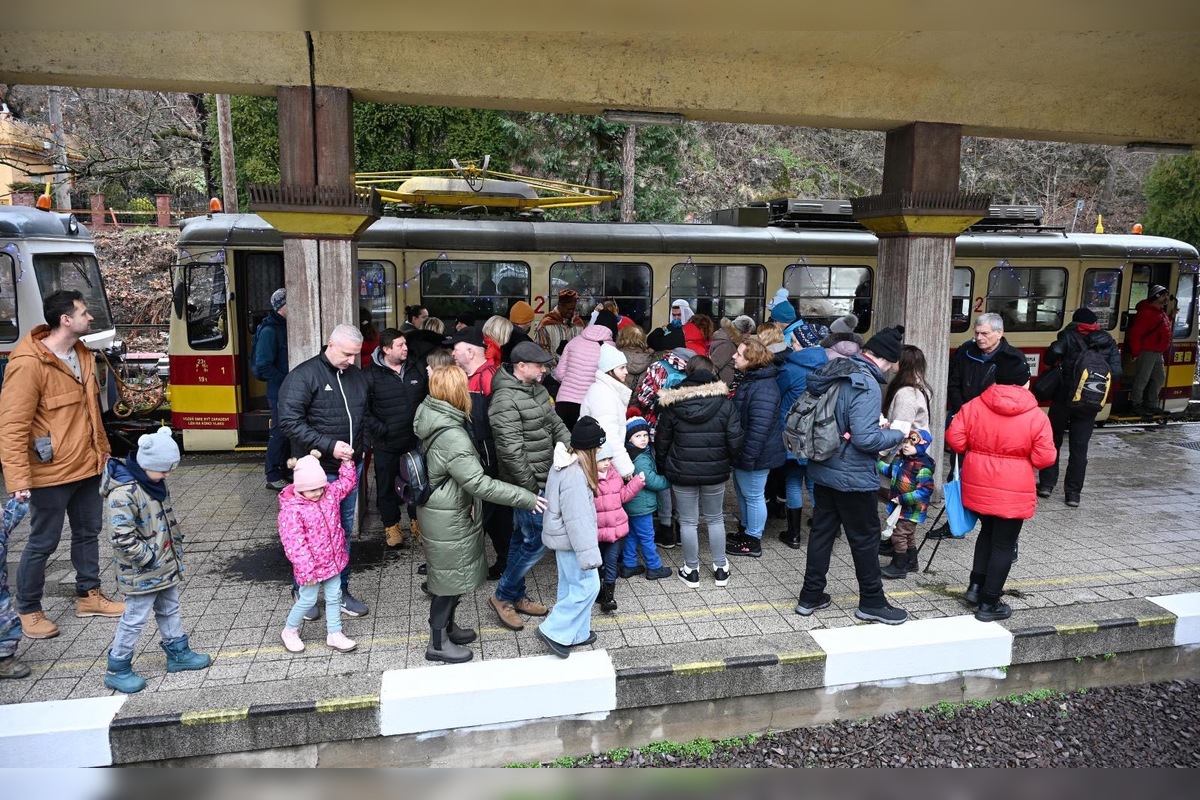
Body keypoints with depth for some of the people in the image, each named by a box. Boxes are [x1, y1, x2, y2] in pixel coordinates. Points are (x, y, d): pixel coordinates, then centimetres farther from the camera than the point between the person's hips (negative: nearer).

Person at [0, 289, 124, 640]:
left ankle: (89, 595, 34)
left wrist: (102, 451, 20)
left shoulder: (82, 354, 5)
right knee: (43, 543, 7)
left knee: (88, 532, 19)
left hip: (87, 466, 8)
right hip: (51, 473, -8)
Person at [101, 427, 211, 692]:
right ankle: (117, 669, 20)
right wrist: (149, 559, -21)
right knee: (135, 618, 4)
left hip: (166, 565, 9)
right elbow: (123, 537, -27)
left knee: (170, 610, 21)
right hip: (141, 573, -9)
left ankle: (177, 653, 36)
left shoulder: (154, 482, 3)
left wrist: (176, 549, 14)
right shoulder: (123, 493, -26)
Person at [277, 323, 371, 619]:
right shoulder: (304, 375, -11)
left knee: (344, 531, 14)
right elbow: (289, 421, -18)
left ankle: (340, 591, 27)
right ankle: (303, 592, 25)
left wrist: (362, 444, 7)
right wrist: (328, 446, -22)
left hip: (351, 467, 6)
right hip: (318, 470, -6)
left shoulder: (357, 376, 9)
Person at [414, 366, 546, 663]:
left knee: (453, 573, 23)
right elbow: (479, 483, -31)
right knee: (451, 576, 6)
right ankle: (438, 643, 22)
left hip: (448, 510, 9)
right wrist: (526, 498, -27)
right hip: (448, 519, -9)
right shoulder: (451, 436, -30)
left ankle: (446, 625, 41)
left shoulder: (433, 416, 0)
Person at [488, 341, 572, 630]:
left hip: (542, 480, 10)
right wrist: (530, 488, -19)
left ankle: (516, 596, 33)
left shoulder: (536, 389, 7)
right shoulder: (506, 400, -23)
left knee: (523, 537, 19)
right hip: (528, 483, -9)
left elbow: (554, 422, 13)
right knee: (537, 541, -4)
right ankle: (502, 596, 14)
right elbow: (511, 450, -24)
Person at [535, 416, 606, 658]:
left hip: (563, 538, 10)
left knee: (571, 586, 18)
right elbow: (577, 519, -28)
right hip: (571, 540, -10)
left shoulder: (565, 465, 3)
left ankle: (575, 633, 31)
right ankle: (553, 631, 6)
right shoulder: (575, 475, -28)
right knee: (587, 586, 0)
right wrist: (588, 554, -24)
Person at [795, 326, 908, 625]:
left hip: (823, 470, 8)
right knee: (865, 538, 8)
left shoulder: (836, 373, 4)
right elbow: (865, 439, -27)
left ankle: (810, 596, 24)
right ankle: (872, 602, 22)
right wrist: (897, 434, -10)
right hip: (853, 477, -8)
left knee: (821, 531, 15)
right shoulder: (866, 386, -22)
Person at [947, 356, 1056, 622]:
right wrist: (1023, 453, 10)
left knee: (988, 532, 26)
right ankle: (989, 604, 14)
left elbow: (955, 440, -4)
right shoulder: (1036, 416, -10)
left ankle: (976, 586, 25)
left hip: (977, 486, 4)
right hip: (1012, 492, -3)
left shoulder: (974, 406, -5)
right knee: (1004, 545, 8)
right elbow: (1044, 458, -11)